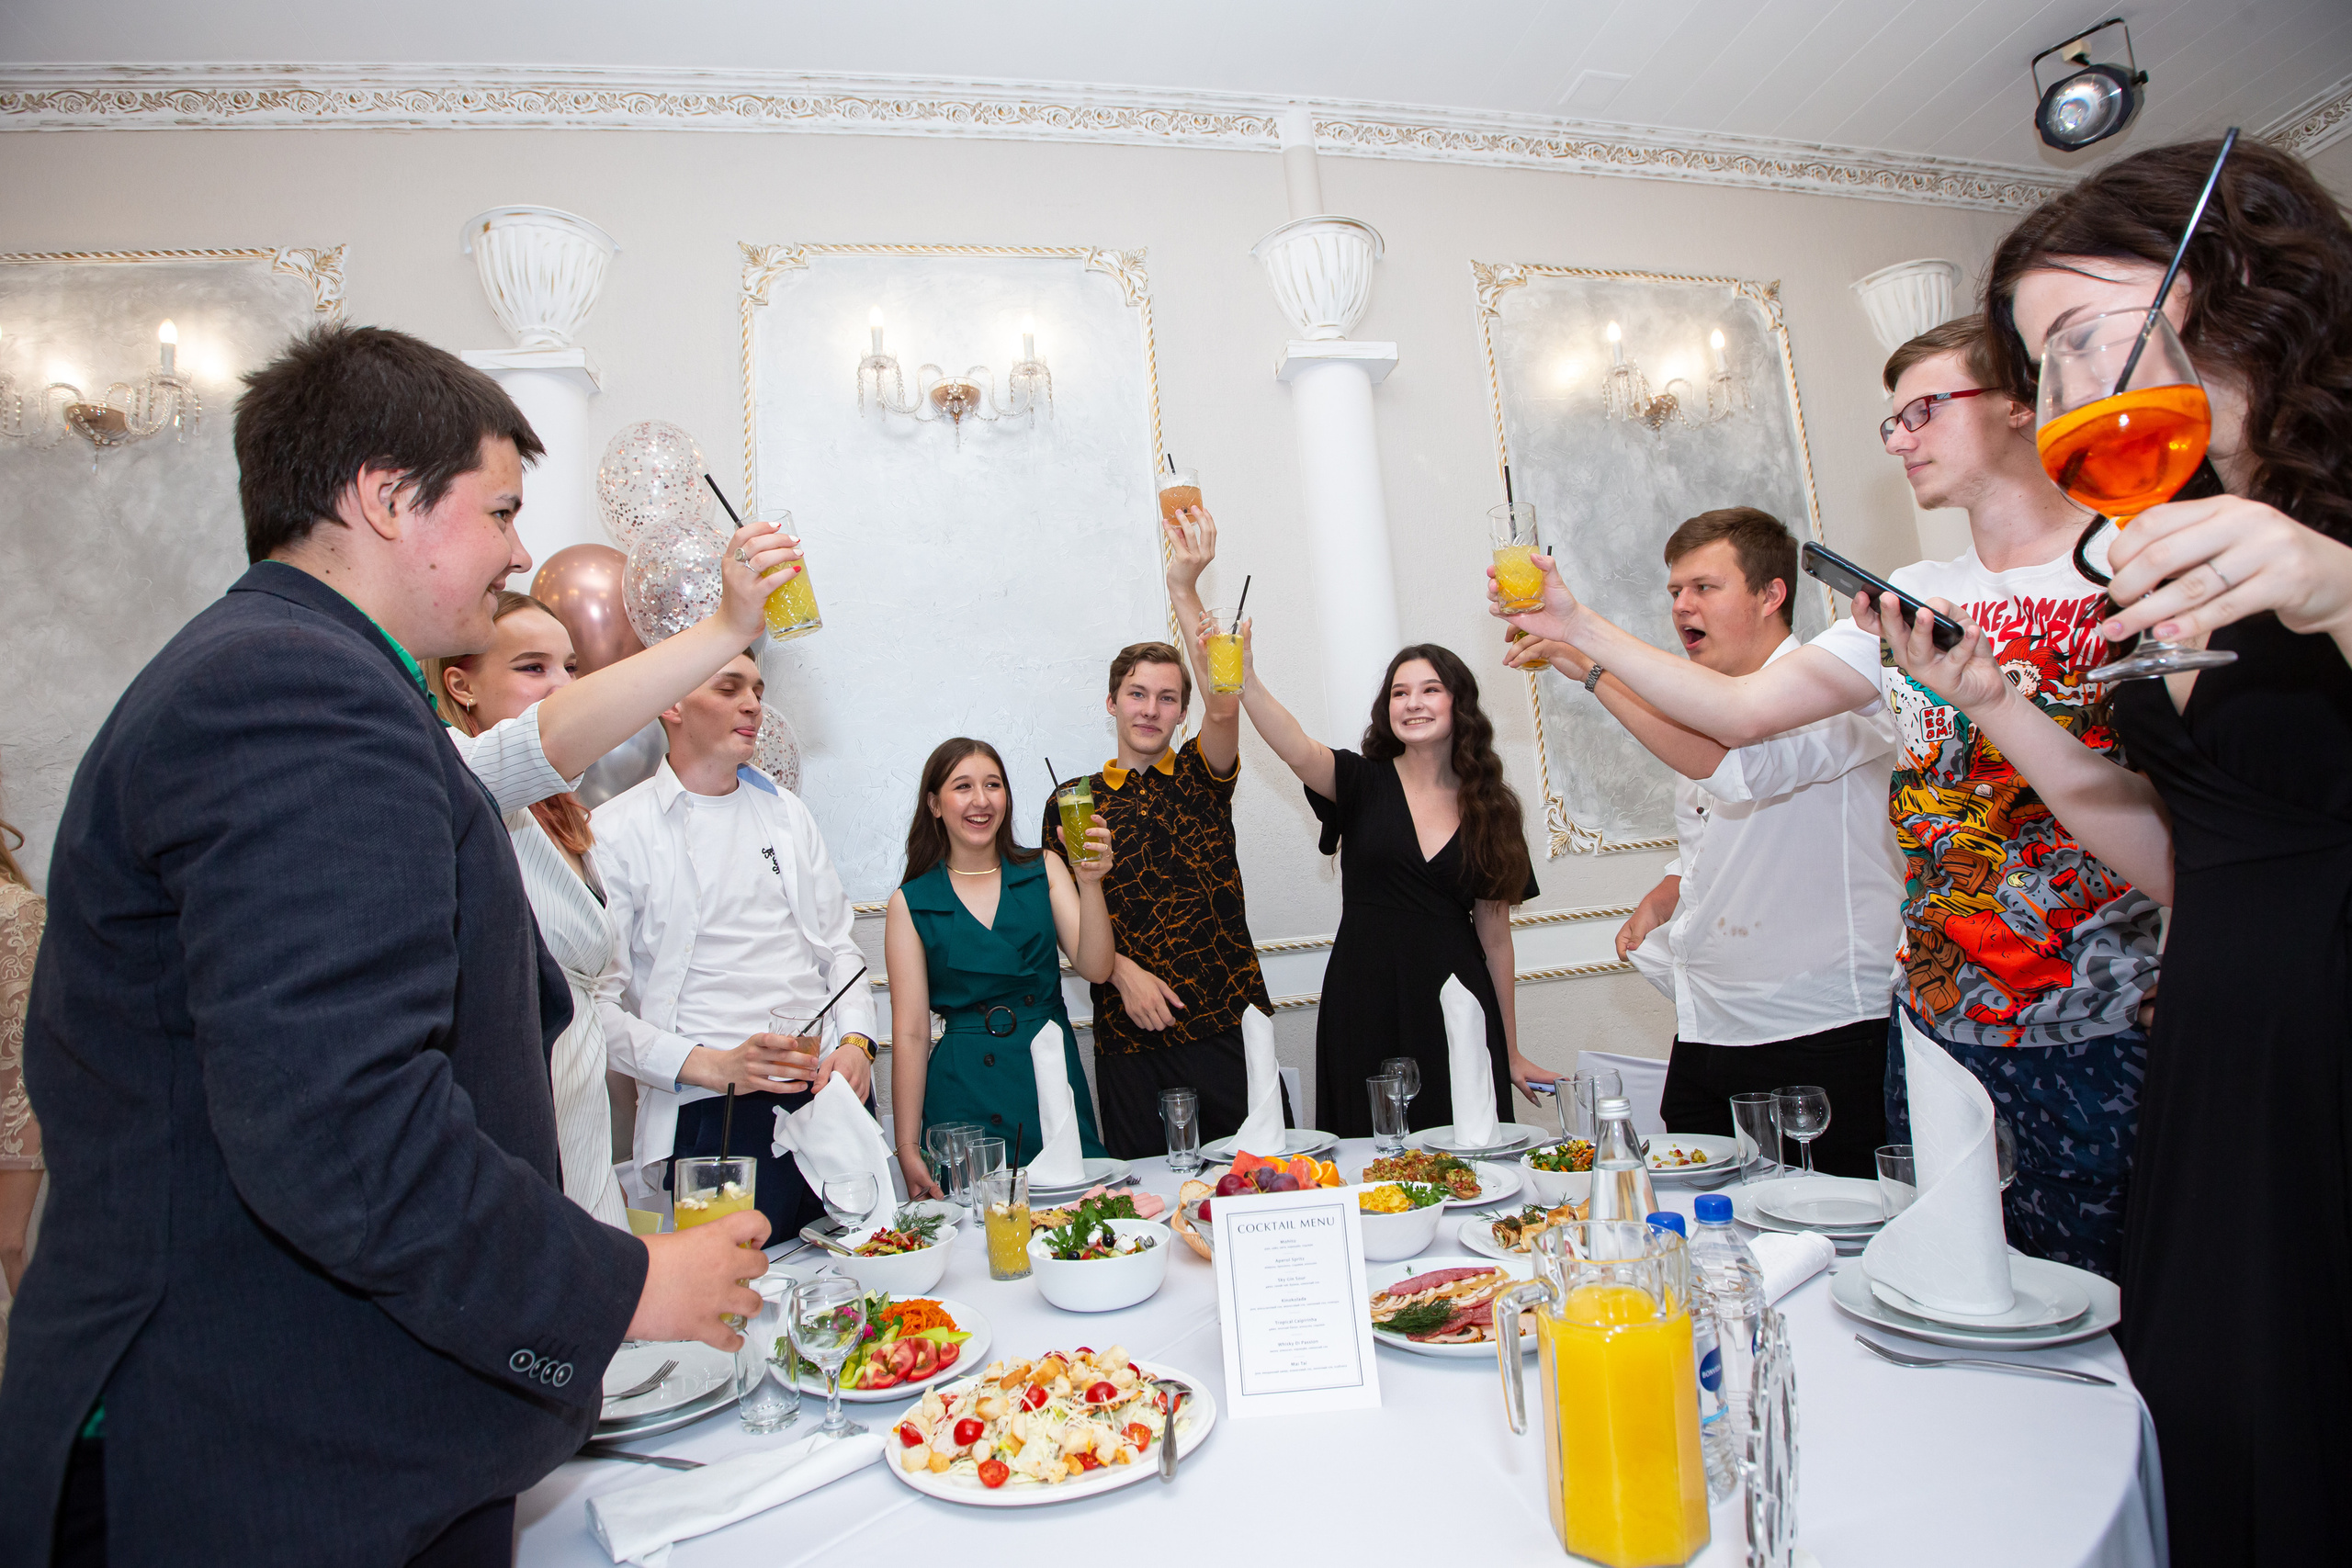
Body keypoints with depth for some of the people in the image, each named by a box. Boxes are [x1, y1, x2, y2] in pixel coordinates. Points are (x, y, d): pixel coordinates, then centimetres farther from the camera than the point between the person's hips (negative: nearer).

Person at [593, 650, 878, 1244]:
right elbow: (598, 1005, -6)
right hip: (713, 1115, -5)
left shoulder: (786, 811, 15)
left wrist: (856, 1042, -2)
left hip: (833, 1091, 5)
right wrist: (710, 1066, -17)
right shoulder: (615, 832, -2)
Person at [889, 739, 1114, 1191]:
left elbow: (1095, 968, -5)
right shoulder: (910, 903, 0)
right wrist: (908, 1148, -4)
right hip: (965, 1097, -1)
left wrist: (1090, 883, -20)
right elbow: (910, 1033, -1)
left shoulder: (1044, 871, 5)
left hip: (1053, 1078, 2)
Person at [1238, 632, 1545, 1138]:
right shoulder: (1363, 782, 2)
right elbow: (1299, 752, -20)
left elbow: (1494, 936, 10)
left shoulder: (1489, 807, 7)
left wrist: (1511, 1053, 13)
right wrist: (1246, 683, -38)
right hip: (1364, 1006, -1)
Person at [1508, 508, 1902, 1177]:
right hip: (1709, 1037, 7)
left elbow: (1733, 765, -31)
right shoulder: (1695, 715, 17)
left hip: (1826, 1037, -7)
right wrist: (1659, 902, 7)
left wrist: (1591, 664, -31)